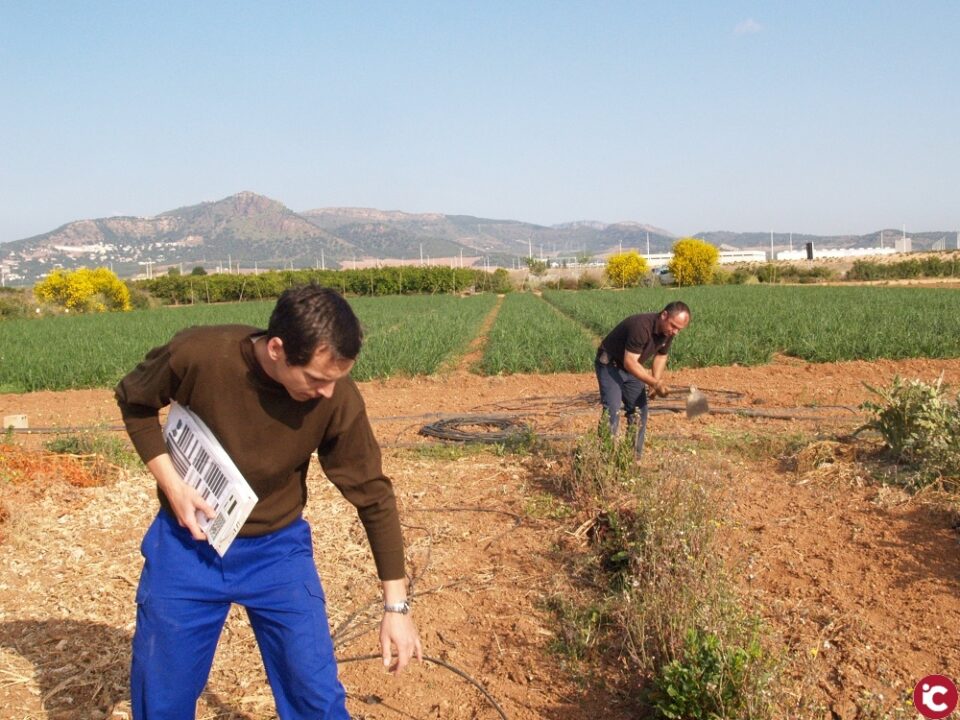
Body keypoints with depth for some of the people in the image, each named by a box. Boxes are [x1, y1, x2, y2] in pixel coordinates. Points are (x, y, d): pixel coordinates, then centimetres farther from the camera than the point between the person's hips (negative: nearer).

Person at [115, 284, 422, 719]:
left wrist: (396, 604, -9)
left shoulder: (338, 399, -22)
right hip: (186, 543, 0)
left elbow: (374, 496, -11)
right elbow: (134, 401, -3)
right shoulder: (197, 354, -25)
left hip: (278, 549, 0)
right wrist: (171, 483, -15)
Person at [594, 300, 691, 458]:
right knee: (612, 411, -17)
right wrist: (654, 383, -39)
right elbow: (630, 362, -35)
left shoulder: (668, 331, -9)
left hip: (632, 367, 8)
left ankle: (634, 457, 11)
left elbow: (661, 355, 8)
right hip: (610, 365, -8)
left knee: (639, 412, 3)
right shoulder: (641, 326, -34)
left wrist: (656, 382, -6)